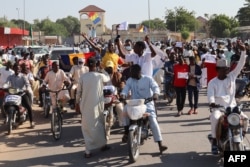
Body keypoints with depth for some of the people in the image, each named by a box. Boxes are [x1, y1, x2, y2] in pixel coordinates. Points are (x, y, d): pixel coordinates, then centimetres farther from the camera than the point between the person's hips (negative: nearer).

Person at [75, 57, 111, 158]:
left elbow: (78, 92, 2)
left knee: (87, 127, 3)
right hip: (97, 105, 0)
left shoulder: (82, 77, -3)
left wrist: (77, 103, 14)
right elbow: (108, 79, 18)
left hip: (85, 106, 1)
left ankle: (88, 151, -1)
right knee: (100, 124, 18)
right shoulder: (100, 76, -5)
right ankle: (103, 145, 32)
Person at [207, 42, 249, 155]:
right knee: (215, 118, -34)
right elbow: (210, 95, -15)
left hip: (232, 107, 3)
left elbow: (241, 64, -4)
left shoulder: (232, 76, 5)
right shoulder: (212, 83, -1)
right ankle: (214, 141, -18)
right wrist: (212, 102, -38)